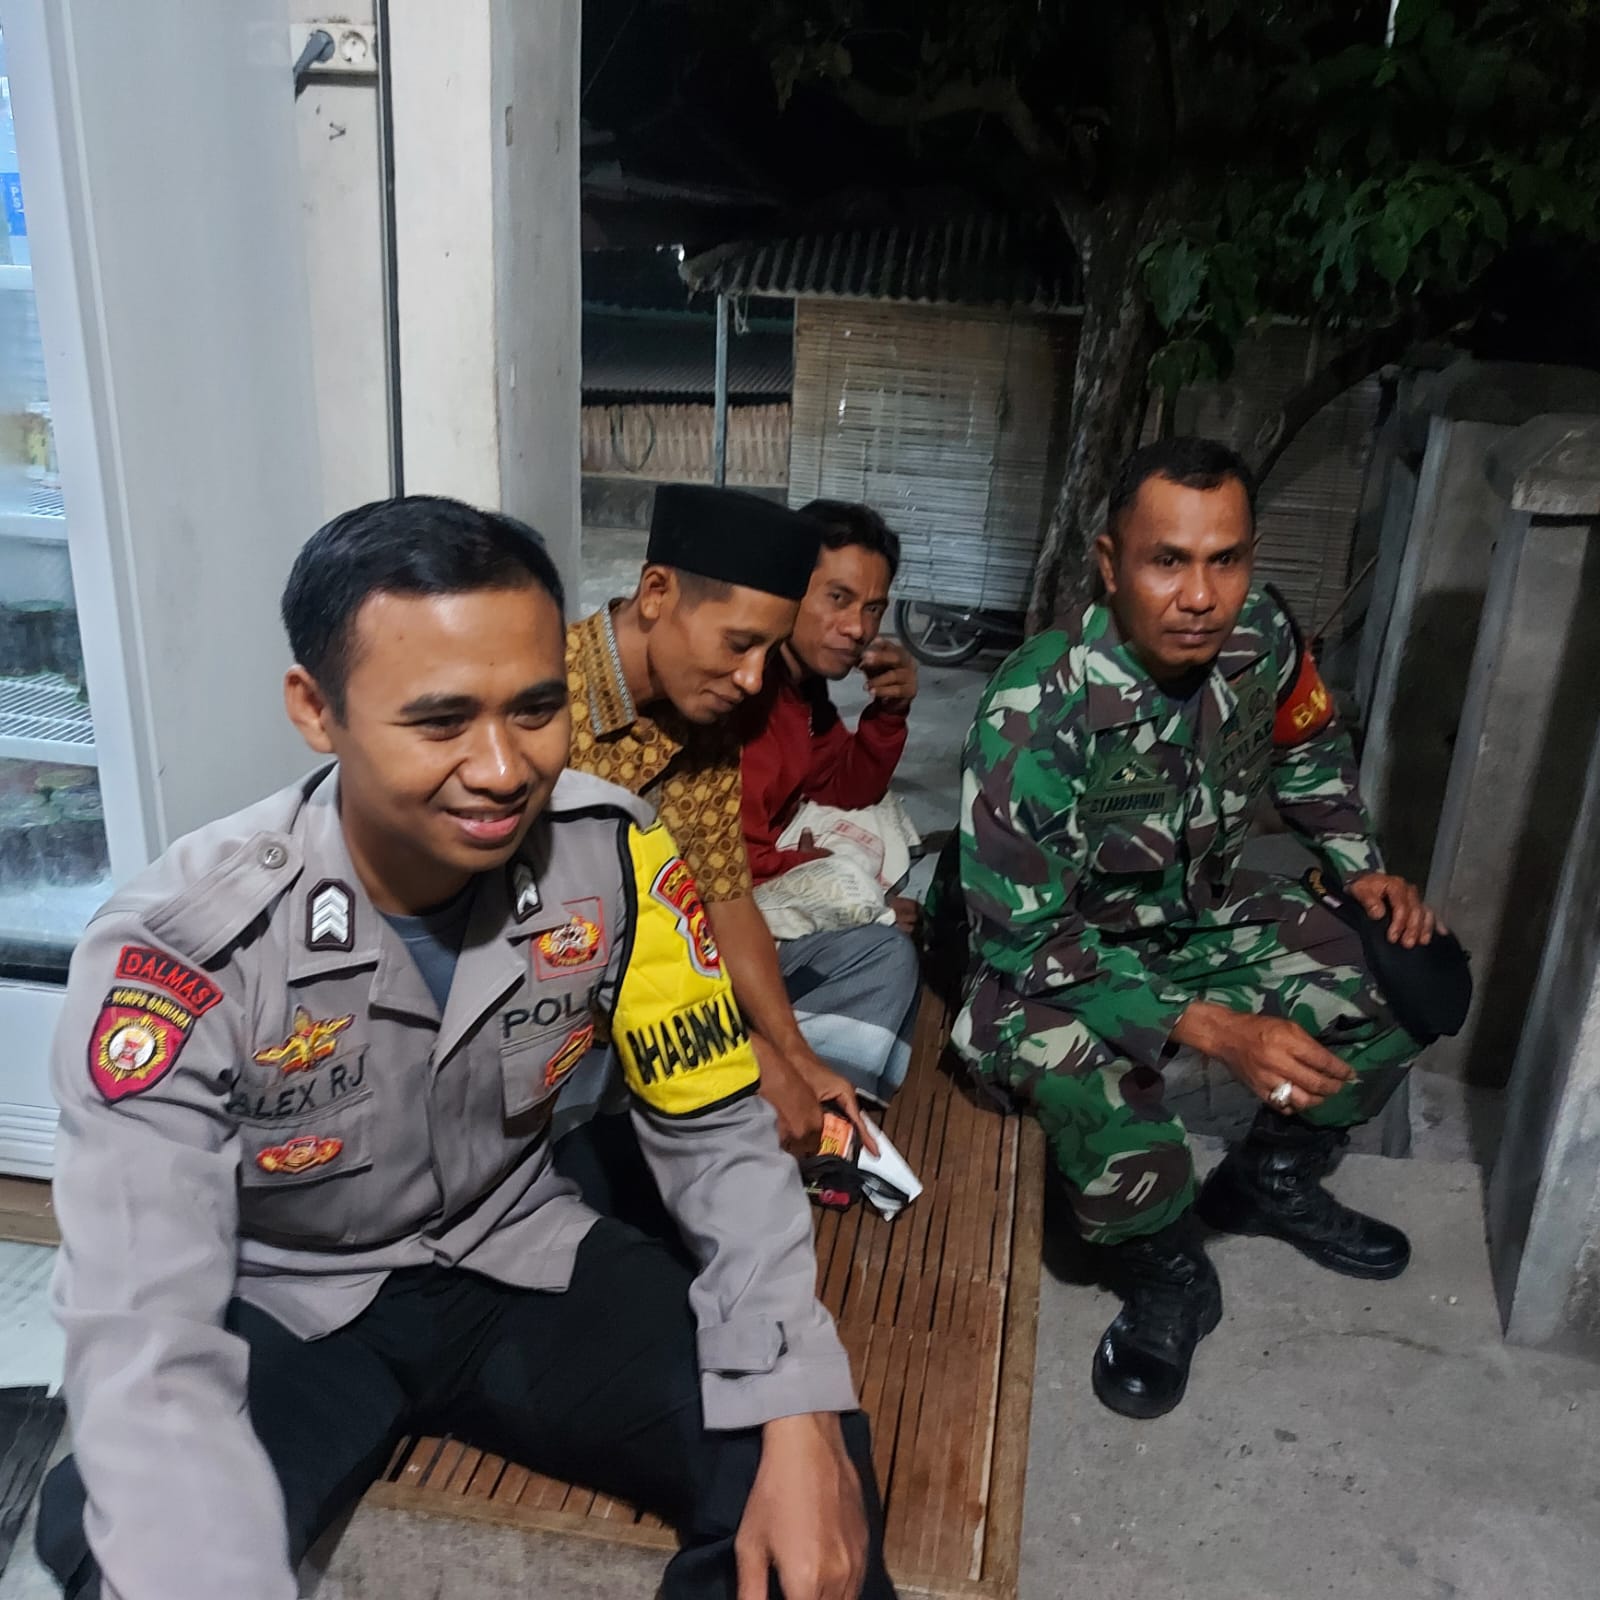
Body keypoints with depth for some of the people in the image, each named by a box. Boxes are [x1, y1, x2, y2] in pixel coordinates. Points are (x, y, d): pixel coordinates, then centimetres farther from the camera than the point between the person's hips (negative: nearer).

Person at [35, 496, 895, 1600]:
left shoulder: (614, 854, -18)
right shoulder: (176, 954, -27)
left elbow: (717, 1133, -10)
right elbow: (148, 1346, -31)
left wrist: (801, 1417, -23)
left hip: (514, 1257, 2)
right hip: (282, 1312, -1)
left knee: (813, 1458, -18)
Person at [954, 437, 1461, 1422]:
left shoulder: (1265, 641, -13)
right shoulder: (1035, 712, -31)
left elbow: (1310, 753, 12)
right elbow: (1024, 935, -27)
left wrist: (1363, 871, -2)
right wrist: (1213, 1030, -34)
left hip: (1204, 917, 6)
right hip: (1057, 962, -6)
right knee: (1131, 1161, -33)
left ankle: (1272, 1181, 19)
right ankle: (1168, 1278, 6)